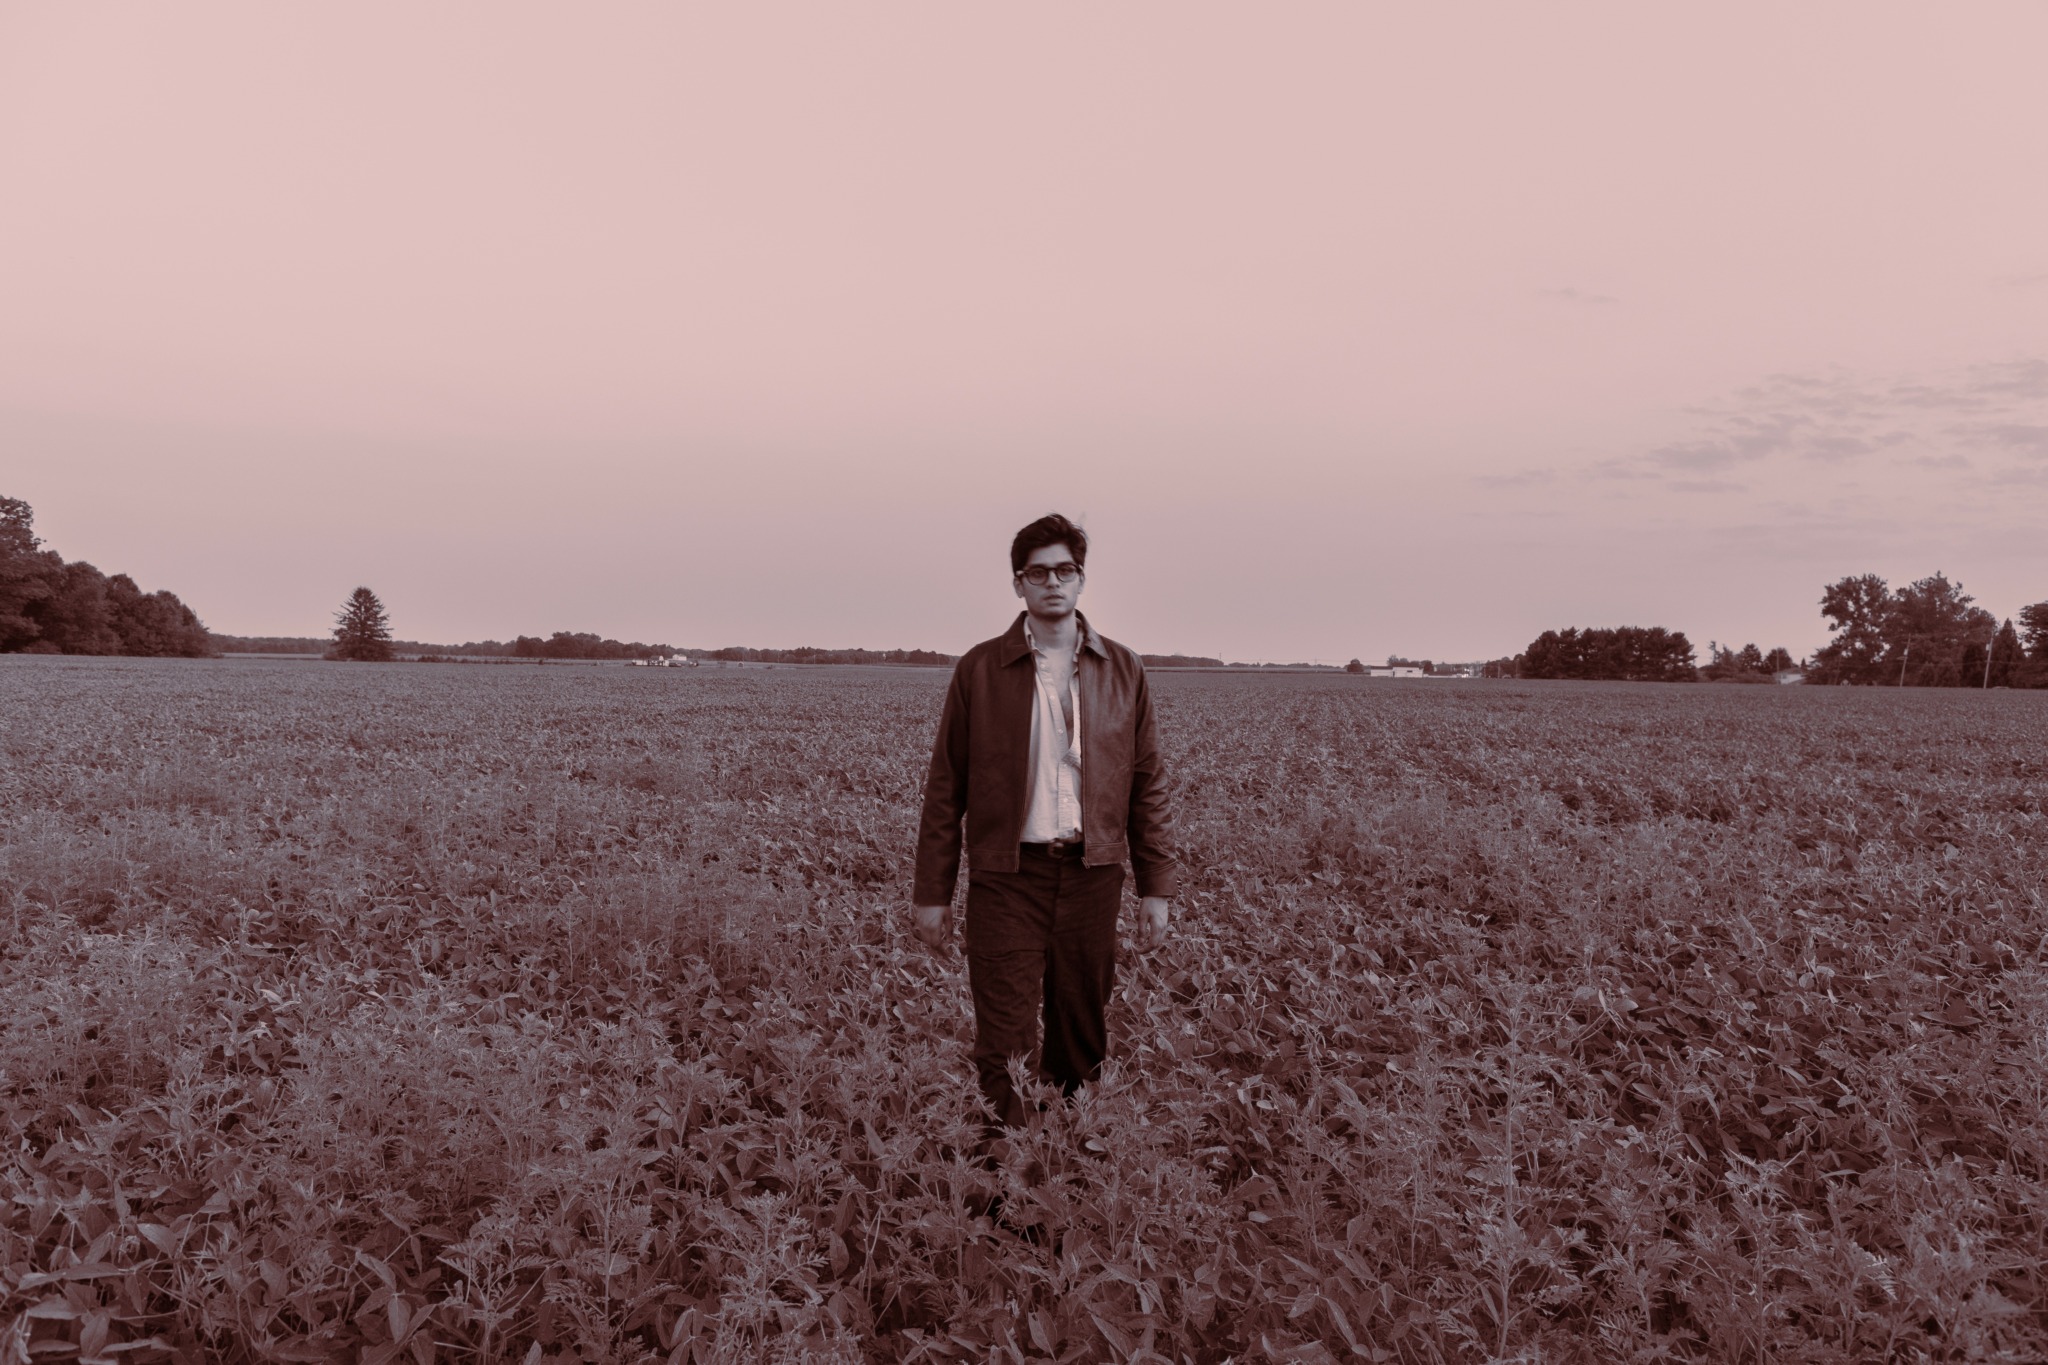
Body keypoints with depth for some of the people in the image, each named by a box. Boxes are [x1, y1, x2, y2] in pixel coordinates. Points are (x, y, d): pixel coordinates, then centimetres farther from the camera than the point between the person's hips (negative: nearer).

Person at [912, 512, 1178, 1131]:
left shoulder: (1123, 670, 6)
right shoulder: (979, 669, 1)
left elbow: (1147, 788, 8)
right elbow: (945, 788, 3)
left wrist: (1157, 886, 3)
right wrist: (932, 892, 1)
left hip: (1093, 875, 2)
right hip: (1007, 874, -2)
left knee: (1083, 1039, 12)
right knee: (1003, 1045, 0)